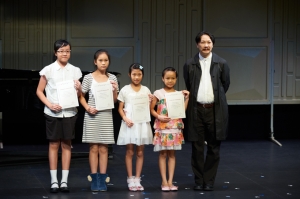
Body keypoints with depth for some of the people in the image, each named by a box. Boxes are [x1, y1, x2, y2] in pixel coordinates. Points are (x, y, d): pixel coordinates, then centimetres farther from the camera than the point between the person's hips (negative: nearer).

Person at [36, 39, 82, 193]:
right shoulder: (48, 70, -2)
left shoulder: (75, 71, 4)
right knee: (54, 145, 2)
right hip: (53, 113, -1)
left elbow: (79, 95, 7)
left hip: (69, 112, 2)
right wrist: (50, 104, -11)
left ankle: (64, 181, 8)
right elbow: (39, 91, 2)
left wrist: (79, 88, -15)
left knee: (66, 145, 4)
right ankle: (54, 181, 7)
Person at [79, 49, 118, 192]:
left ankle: (102, 180, 6)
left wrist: (115, 90, -12)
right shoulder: (88, 78, -2)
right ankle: (94, 180, 5)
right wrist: (88, 108, -12)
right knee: (94, 148, 0)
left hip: (106, 115, 2)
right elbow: (81, 97, 3)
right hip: (92, 115, -2)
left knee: (103, 149, 3)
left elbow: (114, 100, 6)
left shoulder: (112, 78, 4)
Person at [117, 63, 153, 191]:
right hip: (129, 123, -2)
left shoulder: (146, 90, 7)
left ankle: (137, 179, 9)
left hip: (142, 123, 2)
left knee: (140, 153, 4)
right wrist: (125, 119, -13)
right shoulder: (125, 90, 2)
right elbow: (120, 109, 2)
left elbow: (148, 109, 8)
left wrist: (150, 101, -10)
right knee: (129, 152, 0)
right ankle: (130, 180, 6)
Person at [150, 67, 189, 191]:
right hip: (162, 127, -2)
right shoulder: (158, 93, -1)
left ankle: (170, 181, 7)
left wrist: (186, 98, -2)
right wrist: (159, 117, -15)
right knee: (163, 154, 0)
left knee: (172, 153, 5)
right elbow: (151, 109, 0)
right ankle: (164, 181, 3)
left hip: (175, 127, 2)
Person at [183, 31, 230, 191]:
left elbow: (225, 84, 12)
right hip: (196, 110, 0)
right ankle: (199, 181, 13)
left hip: (215, 110, 0)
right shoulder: (189, 65, 2)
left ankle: (209, 181, 13)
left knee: (213, 148, 4)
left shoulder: (221, 63, 1)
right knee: (197, 148, 4)